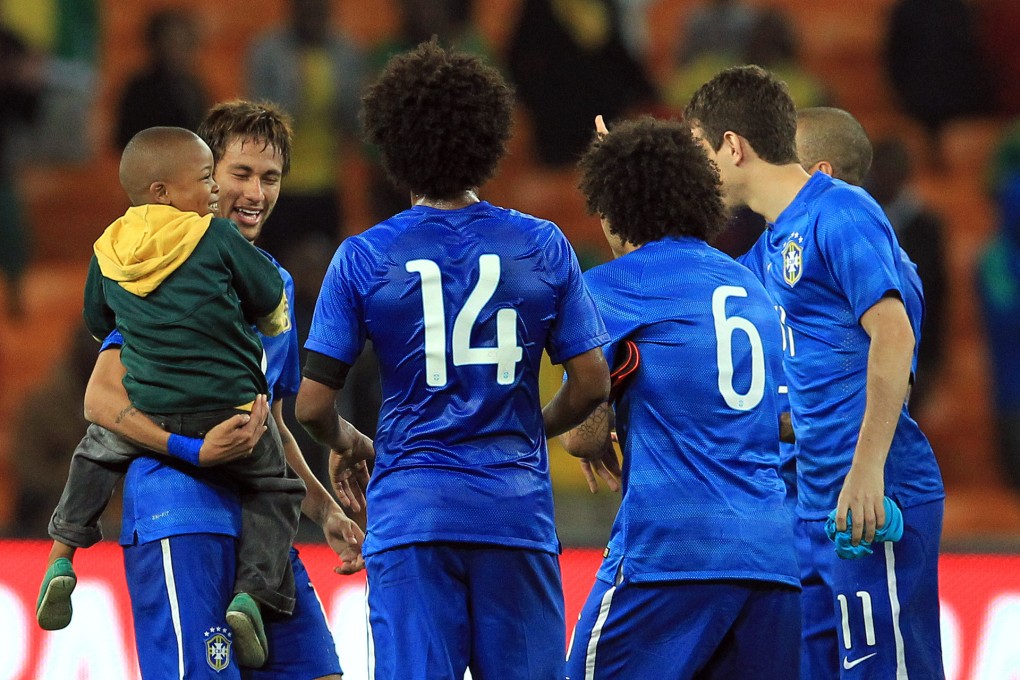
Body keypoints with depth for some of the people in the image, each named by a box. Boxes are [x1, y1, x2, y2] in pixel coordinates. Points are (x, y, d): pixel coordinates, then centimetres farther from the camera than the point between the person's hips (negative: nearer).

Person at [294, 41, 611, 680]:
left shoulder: (362, 258, -1)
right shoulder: (544, 246, 2)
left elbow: (313, 404, -1)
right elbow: (592, 382, 4)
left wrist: (348, 446, 21)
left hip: (411, 509, -1)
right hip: (517, 508, 1)